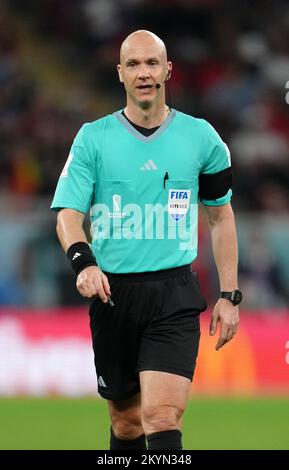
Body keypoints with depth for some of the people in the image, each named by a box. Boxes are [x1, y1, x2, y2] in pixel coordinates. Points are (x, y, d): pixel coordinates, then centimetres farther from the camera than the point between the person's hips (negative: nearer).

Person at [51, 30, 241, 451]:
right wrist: (83, 261, -26)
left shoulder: (200, 137, 4)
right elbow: (67, 214, -4)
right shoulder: (93, 138, 2)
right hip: (112, 293, 1)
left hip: (175, 296, -1)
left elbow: (221, 216, 15)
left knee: (163, 416, -18)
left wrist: (229, 295, 11)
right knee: (126, 422, 9)